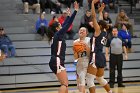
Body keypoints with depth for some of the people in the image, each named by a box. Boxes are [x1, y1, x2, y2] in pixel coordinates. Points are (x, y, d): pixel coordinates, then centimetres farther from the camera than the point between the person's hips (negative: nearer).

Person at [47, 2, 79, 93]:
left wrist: (68, 15, 39)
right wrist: (75, 11, -7)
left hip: (56, 62, 10)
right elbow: (68, 24, -10)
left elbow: (65, 25, 30)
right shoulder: (58, 34, -6)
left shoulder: (56, 35, 16)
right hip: (57, 62, -10)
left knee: (65, 83, 11)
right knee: (65, 84, -13)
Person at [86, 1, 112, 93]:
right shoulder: (104, 33, 12)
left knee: (89, 80, -9)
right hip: (102, 57, 9)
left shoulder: (98, 31, -7)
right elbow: (101, 22, 29)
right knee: (101, 79, 23)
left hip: (96, 57, -9)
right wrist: (101, 11, 37)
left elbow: (94, 16, -9)